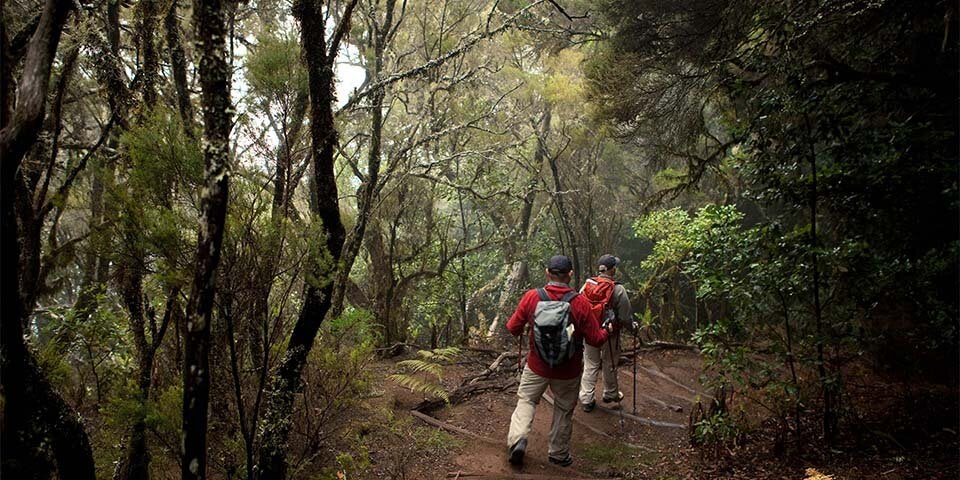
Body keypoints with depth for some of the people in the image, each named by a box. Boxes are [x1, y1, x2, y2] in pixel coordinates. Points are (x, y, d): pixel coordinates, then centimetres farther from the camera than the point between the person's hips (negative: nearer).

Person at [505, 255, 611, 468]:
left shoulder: (531, 297, -16)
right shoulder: (580, 303, -19)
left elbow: (513, 328, -5)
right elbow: (596, 340, -12)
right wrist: (606, 331, 10)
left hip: (537, 366, 1)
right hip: (568, 371, 0)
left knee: (526, 400, 22)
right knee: (564, 410, 19)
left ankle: (517, 438, 3)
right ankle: (559, 454, 34)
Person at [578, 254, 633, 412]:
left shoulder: (587, 285, -8)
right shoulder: (618, 289, -18)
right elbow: (626, 317, -15)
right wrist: (632, 323, 8)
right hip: (610, 334, -2)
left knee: (590, 366, 12)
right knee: (609, 365, 18)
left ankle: (587, 399, 16)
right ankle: (611, 394, 38)